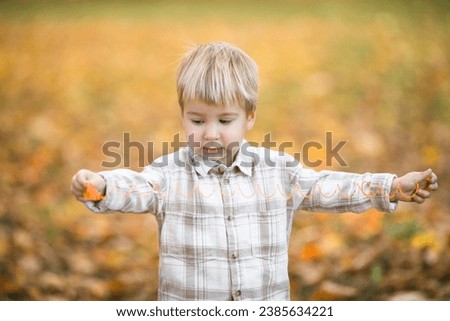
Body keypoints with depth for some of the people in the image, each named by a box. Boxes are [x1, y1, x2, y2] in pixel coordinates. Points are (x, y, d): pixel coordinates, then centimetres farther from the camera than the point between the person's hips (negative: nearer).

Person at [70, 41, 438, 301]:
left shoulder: (278, 168, 3)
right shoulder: (171, 171, -5)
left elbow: (326, 188, 4)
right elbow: (136, 188, -21)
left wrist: (391, 187, -6)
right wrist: (100, 185, -44)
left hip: (266, 298, 2)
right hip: (188, 301, -2)